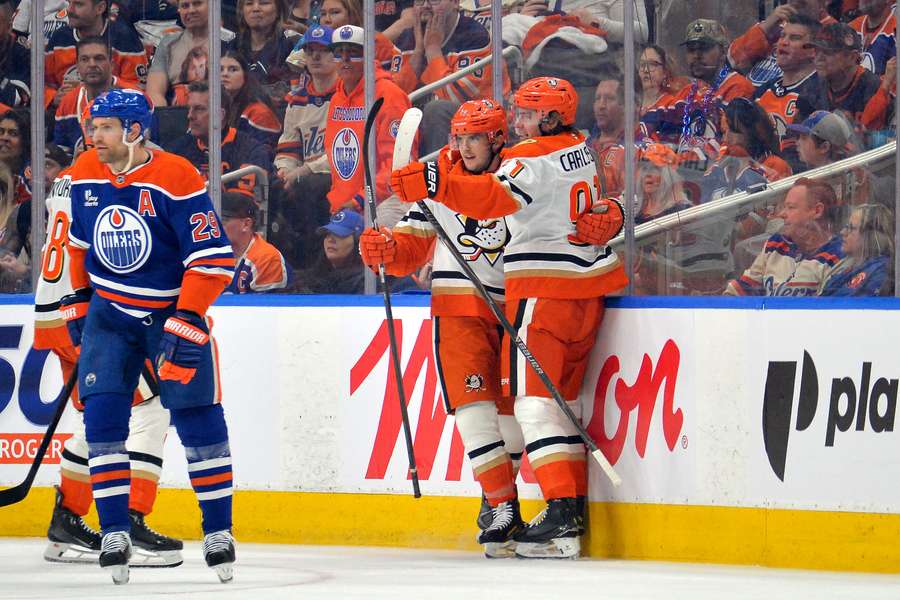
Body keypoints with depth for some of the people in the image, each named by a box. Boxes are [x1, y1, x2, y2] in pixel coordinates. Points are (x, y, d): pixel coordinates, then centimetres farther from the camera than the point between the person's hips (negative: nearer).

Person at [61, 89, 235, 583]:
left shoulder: (178, 180, -21)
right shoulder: (84, 176, -3)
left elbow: (213, 258, -20)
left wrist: (186, 321, -23)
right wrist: (76, 301, 12)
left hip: (172, 313, -4)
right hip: (108, 314, 4)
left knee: (198, 420, -2)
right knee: (102, 416, -8)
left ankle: (219, 533, 10)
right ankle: (114, 533, -3)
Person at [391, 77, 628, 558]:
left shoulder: (535, 159, -13)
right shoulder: (579, 149, 15)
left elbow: (494, 197, -31)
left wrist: (433, 183, -39)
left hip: (544, 291, -9)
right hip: (587, 289, 9)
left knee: (534, 396, -10)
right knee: (564, 397, 15)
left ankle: (561, 514, -20)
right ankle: (575, 509, 15)